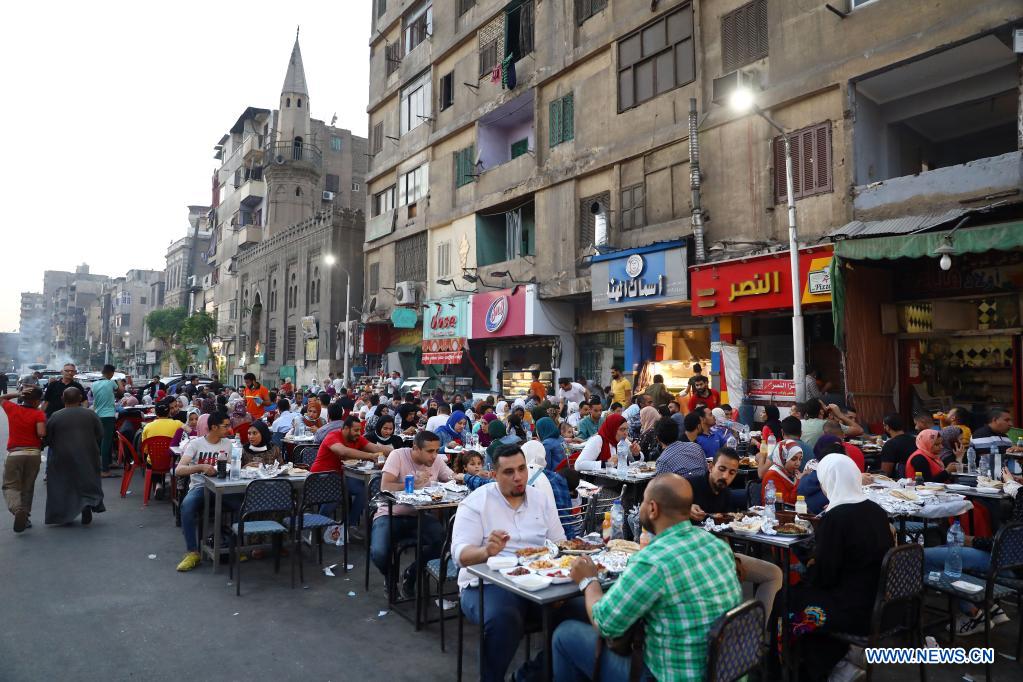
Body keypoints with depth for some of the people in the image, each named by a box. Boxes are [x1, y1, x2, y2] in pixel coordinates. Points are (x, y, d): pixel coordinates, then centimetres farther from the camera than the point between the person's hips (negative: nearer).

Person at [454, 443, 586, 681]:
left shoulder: (542, 499, 11)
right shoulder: (475, 503, -2)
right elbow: (460, 554, -12)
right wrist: (486, 551, -33)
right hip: (488, 584, -4)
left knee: (579, 611, -20)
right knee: (503, 620, -36)